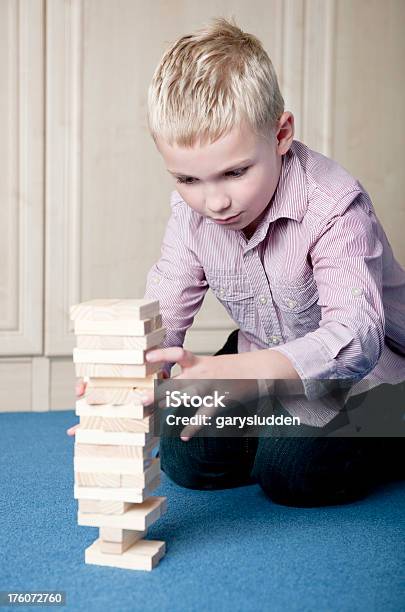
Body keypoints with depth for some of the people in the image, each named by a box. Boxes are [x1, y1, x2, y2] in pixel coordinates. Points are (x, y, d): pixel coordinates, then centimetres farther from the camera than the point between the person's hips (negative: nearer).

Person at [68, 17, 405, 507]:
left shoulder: (332, 205, -32)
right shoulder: (191, 210, -13)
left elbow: (355, 337, -44)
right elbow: (161, 313, -11)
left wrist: (247, 371, -63)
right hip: (266, 361, 6)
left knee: (291, 472, -24)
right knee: (185, 459, -5)